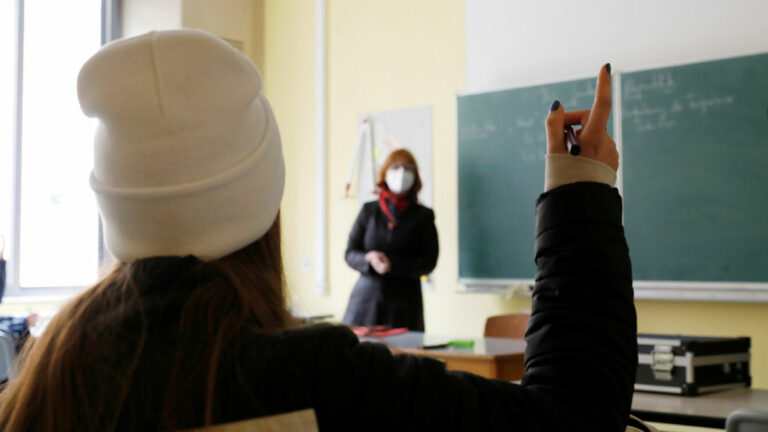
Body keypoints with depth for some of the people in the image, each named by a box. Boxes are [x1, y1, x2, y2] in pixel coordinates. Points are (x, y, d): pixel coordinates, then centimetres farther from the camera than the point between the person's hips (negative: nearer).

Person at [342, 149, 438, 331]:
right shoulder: (369, 211, 13)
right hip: (366, 298, 1)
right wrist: (369, 259, -11)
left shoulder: (423, 216, 8)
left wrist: (392, 264, -13)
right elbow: (349, 253, 11)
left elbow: (429, 262, 1)